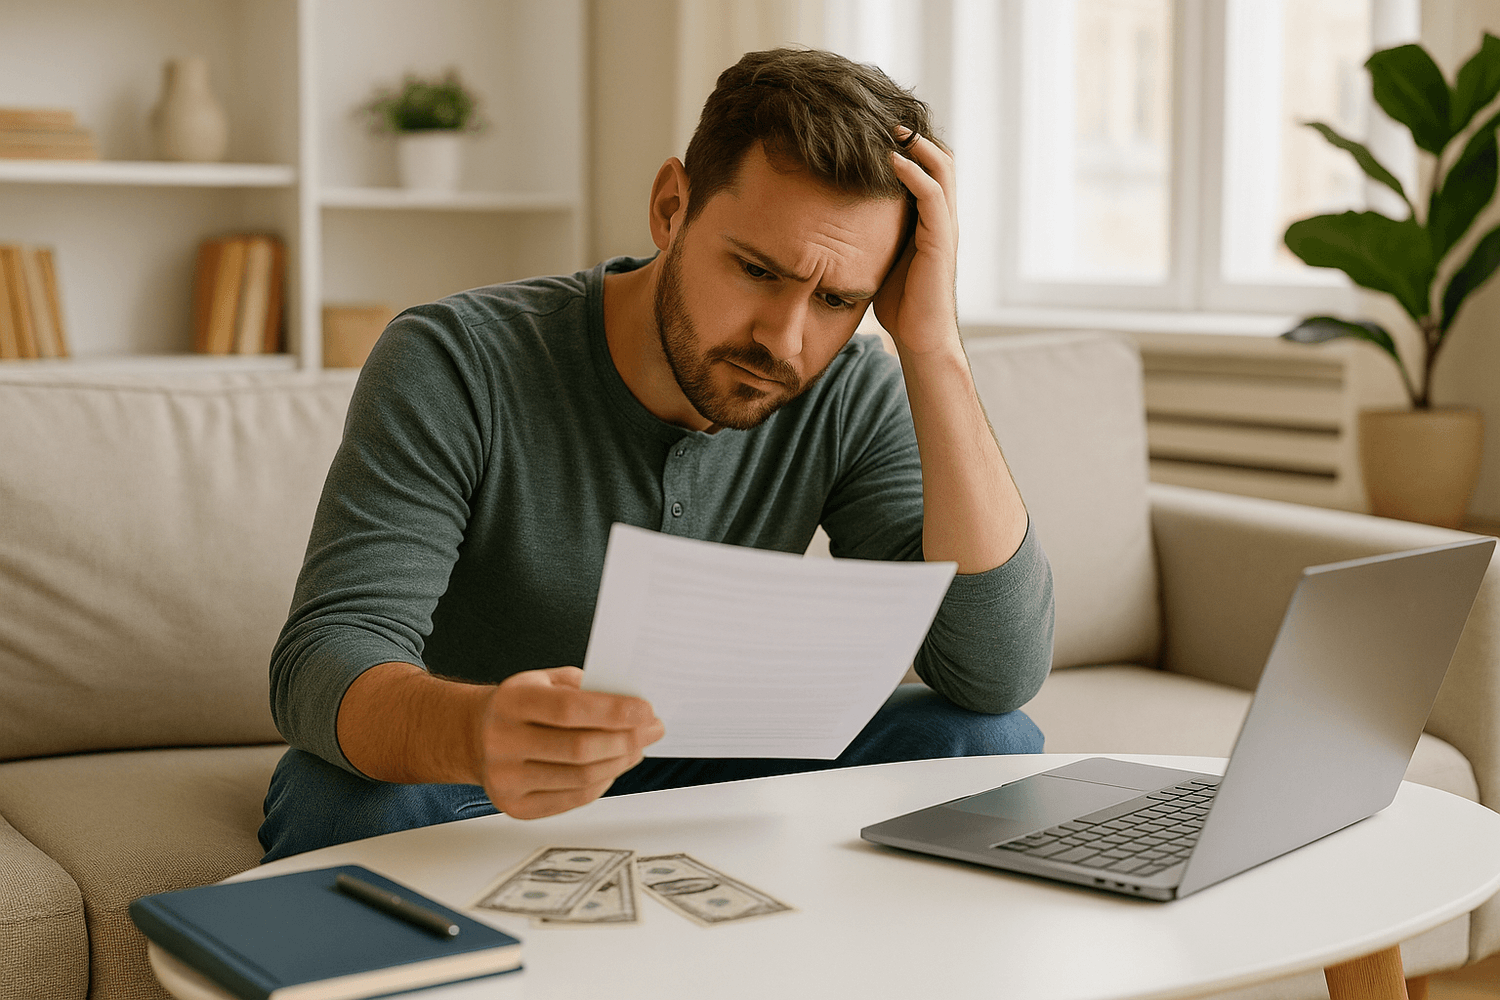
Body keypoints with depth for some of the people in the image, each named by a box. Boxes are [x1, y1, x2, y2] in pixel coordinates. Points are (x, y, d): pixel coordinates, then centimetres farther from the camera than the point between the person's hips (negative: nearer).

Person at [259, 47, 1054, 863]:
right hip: (461, 792, -4)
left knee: (984, 742, -16)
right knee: (348, 804, -38)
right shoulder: (455, 367, -21)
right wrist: (475, 732, -54)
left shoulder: (850, 399, -11)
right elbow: (324, 662, -29)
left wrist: (933, 347, -27)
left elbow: (1001, 672, -22)